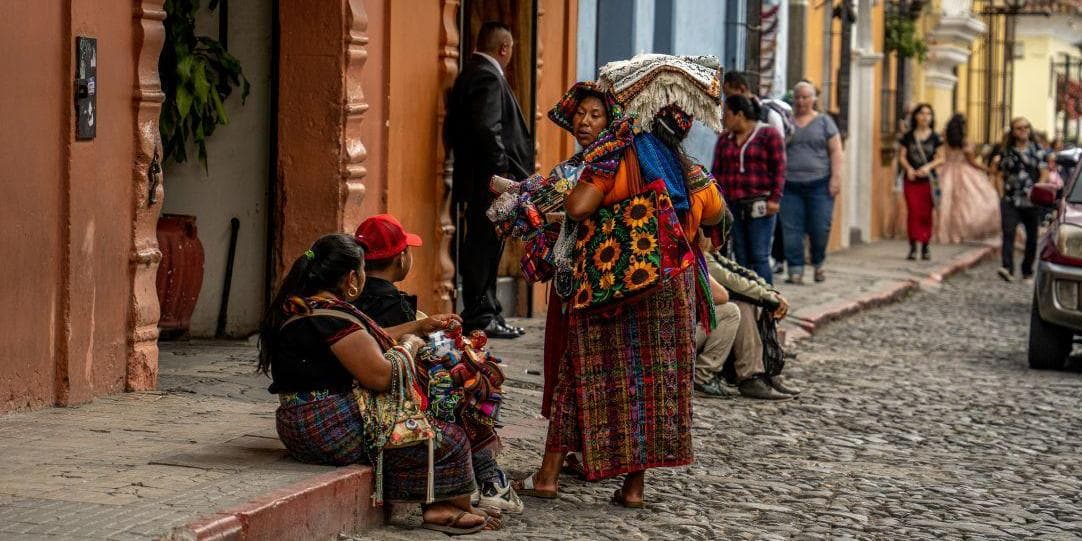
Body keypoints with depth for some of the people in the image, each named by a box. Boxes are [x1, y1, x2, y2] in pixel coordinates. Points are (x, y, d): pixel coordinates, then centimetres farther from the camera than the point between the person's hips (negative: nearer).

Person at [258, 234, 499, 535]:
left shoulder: (298, 307, 12)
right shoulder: (332, 315, -20)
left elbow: (365, 345, 24)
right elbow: (380, 375, -22)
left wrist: (419, 327, 27)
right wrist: (408, 346, -3)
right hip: (334, 429, -11)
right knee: (450, 441, -3)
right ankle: (446, 509, 15)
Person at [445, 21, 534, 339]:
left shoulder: (470, 74, 17)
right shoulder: (489, 77, -14)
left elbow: (454, 129, 19)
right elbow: (488, 129, -24)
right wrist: (501, 172, -20)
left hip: (472, 179, 10)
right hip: (489, 180, -10)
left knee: (482, 247, 13)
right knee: (485, 246, -6)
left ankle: (482, 313, 19)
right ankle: (480, 316, -4)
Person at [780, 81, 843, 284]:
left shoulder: (824, 121, 8)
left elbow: (835, 151, 3)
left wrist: (836, 178, -6)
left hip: (819, 184, -2)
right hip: (791, 184, 2)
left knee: (820, 227, -5)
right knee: (791, 230, -4)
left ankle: (818, 264, 18)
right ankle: (795, 270, 1)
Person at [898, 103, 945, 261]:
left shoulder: (935, 137, 5)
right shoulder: (908, 136, 6)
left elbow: (940, 158, 5)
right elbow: (902, 156, 6)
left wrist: (928, 166, -13)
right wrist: (908, 168, -13)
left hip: (928, 180, 0)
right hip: (911, 180, 0)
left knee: (926, 214, 1)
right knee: (913, 212, -7)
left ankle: (925, 247, 9)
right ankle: (913, 246, -4)